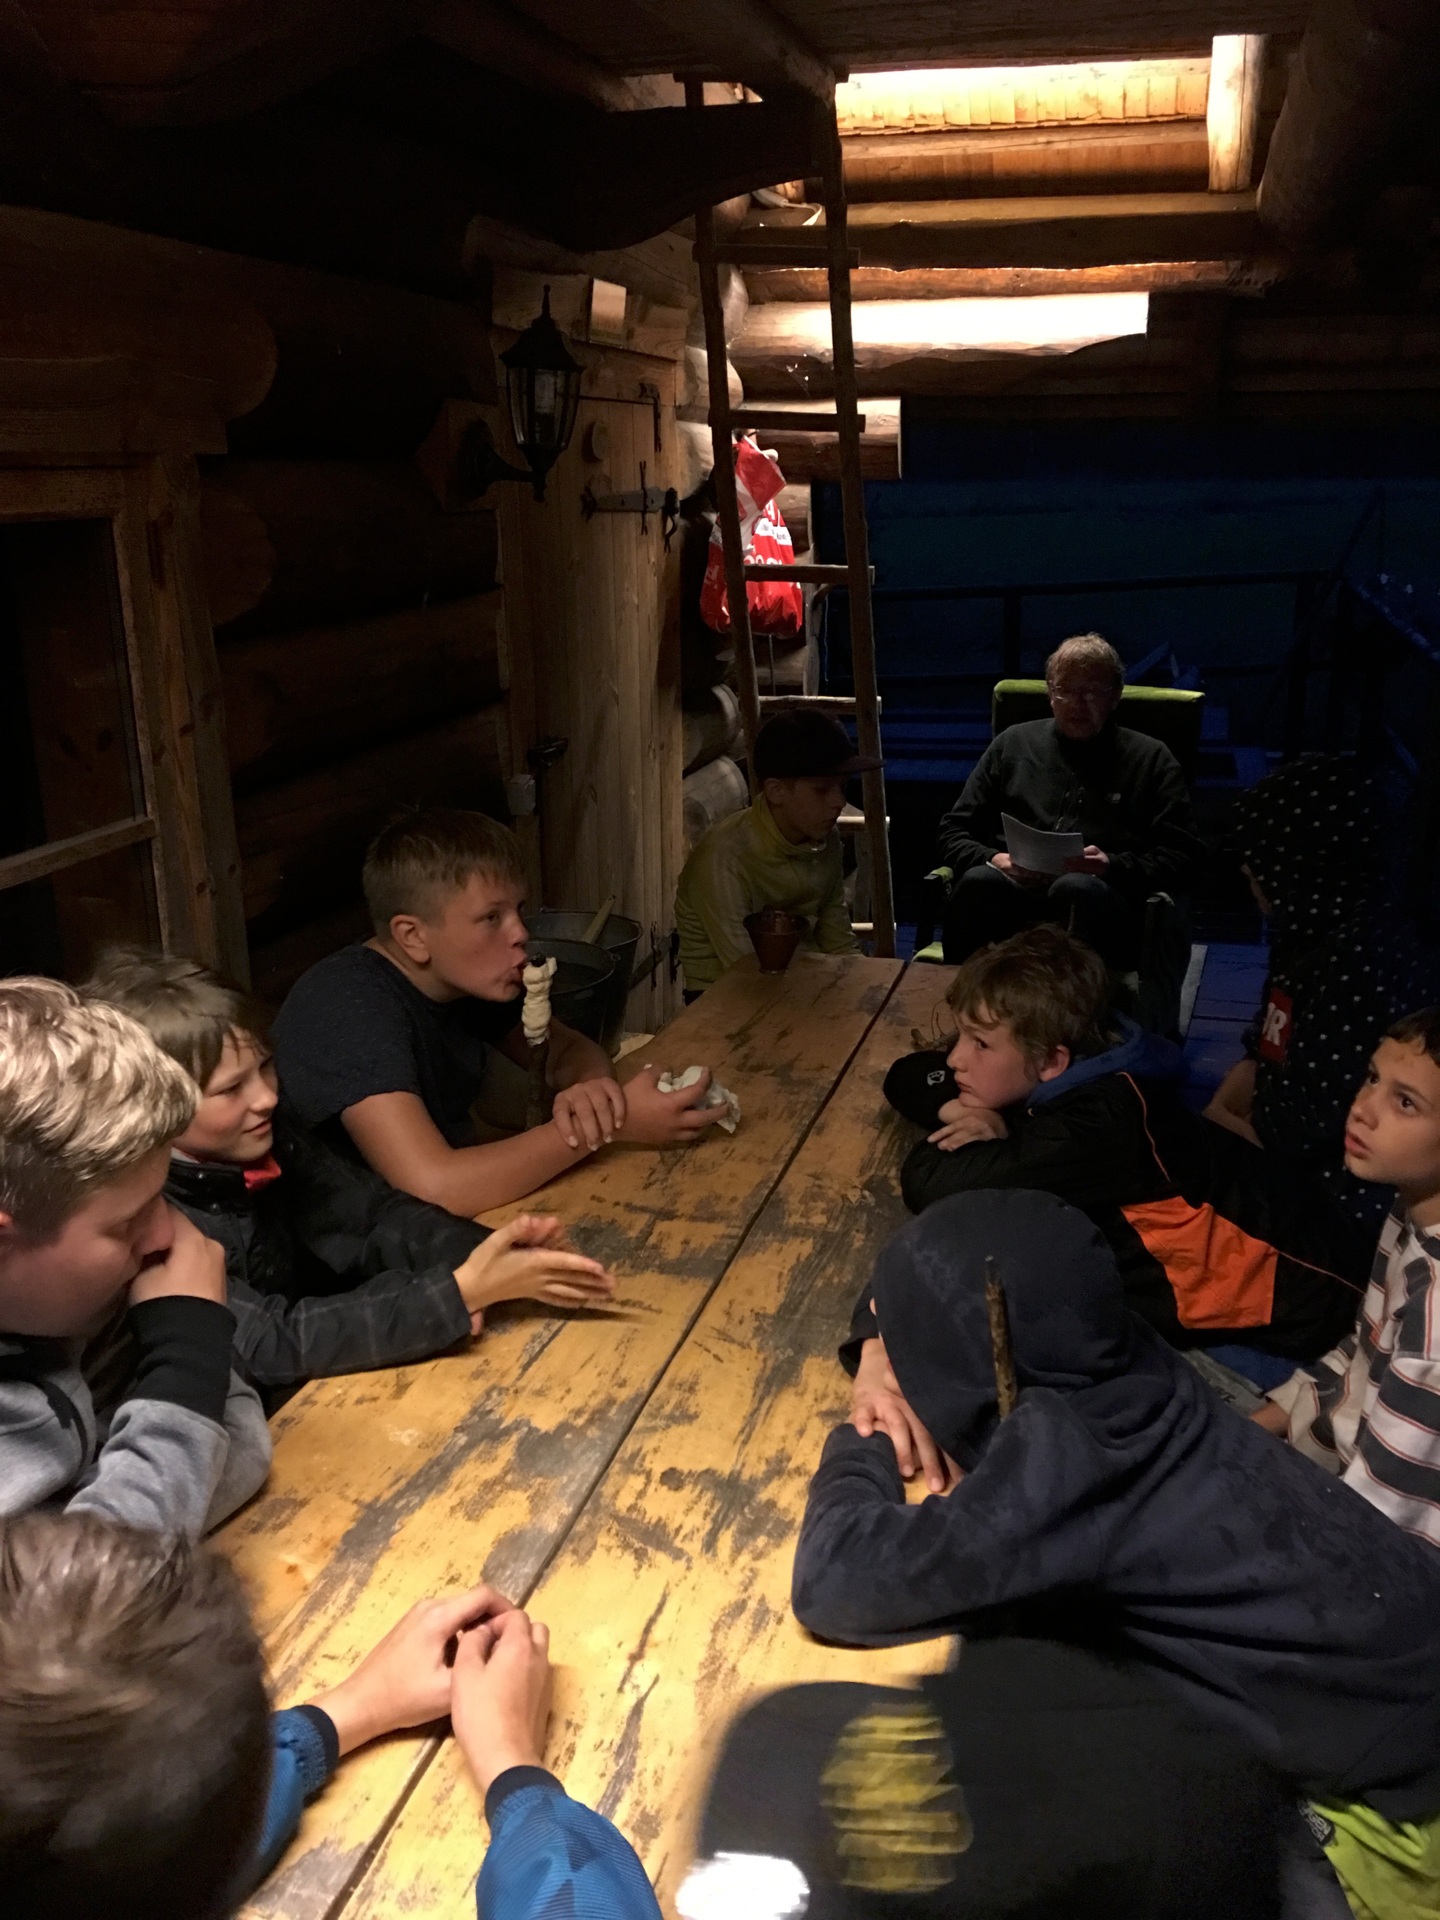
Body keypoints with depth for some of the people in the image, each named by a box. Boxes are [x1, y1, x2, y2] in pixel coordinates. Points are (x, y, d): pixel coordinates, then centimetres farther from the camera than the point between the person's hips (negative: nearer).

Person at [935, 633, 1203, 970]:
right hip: (1011, 891, 2)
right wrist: (991, 860, -1)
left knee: (1077, 888, -38)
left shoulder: (1151, 759, 20)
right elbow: (953, 833, 23)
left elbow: (1183, 857, 10)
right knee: (980, 880, -34)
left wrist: (1113, 866, -9)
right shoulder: (1013, 743, 25)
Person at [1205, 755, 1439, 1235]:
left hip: (1336, 1202, -7)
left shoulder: (1362, 965, -25)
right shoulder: (1314, 930, 4)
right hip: (1290, 1162, 7)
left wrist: (1213, 1131, -7)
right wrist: (1213, 1122, -2)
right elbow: (1264, 1054, 12)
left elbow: (1306, 1132, -23)